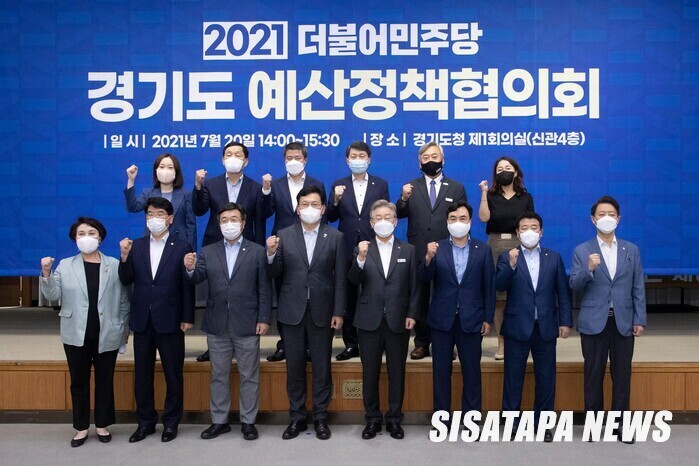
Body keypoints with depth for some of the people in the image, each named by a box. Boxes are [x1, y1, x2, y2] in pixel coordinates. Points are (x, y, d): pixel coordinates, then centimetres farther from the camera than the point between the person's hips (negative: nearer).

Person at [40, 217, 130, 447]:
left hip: (106, 335, -1)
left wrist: (126, 328, 6)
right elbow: (53, 295, -2)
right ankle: (81, 427, 20)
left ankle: (102, 424, 23)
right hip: (76, 335, 1)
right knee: (78, 381, 9)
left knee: (104, 381, 9)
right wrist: (46, 274, -17)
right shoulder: (65, 265, 3)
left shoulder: (115, 265, 0)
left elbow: (124, 300, 4)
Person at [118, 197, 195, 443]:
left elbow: (187, 285, -4)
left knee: (173, 374, 7)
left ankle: (171, 422, 20)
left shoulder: (182, 247, -3)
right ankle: (145, 422, 25)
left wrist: (187, 318, -7)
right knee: (142, 375, 12)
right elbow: (126, 281, 2)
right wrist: (124, 256, -14)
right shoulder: (135, 246, 7)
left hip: (169, 321, -3)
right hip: (142, 321, 3)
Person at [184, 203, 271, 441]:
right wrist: (191, 269, -27)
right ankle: (219, 421, 24)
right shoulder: (208, 252, 8)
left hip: (247, 325, -2)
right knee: (218, 376, 12)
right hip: (217, 325, 3)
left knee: (249, 376, 7)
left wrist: (264, 319, -9)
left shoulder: (257, 251, 0)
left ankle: (248, 421, 18)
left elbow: (264, 288, -3)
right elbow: (197, 279, -5)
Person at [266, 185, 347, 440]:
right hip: (292, 311, 1)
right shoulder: (283, 236, 2)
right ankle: (297, 417, 21)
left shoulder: (335, 237, 1)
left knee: (322, 367, 7)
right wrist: (271, 254, -19)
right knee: (294, 367, 9)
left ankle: (320, 417, 19)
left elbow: (340, 278, 0)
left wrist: (339, 312, -5)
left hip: (322, 311, -1)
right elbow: (275, 274, 0)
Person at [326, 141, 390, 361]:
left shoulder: (381, 184, 6)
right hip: (347, 249, 1)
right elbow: (331, 217, 3)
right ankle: (351, 344, 15)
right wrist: (336, 200, -15)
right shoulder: (339, 185, 8)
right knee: (349, 299, 6)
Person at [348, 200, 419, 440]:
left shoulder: (408, 250, 6)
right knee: (370, 372, 7)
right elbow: (354, 281, -8)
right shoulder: (362, 249, 5)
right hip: (370, 320, 0)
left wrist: (412, 314, -4)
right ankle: (372, 419, 18)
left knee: (397, 372, 7)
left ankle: (394, 419, 18)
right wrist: (360, 258, -24)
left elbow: (414, 287, 4)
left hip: (398, 321, 0)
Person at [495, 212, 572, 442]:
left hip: (546, 327, 2)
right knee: (513, 378, 5)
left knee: (546, 378, 8)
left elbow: (562, 292, 7)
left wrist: (565, 321, 1)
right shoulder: (507, 257, 1)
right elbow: (499, 286, -13)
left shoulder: (554, 258, 7)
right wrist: (511, 265, -28)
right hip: (517, 327, -2)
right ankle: (511, 423, 16)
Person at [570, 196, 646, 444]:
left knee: (622, 375, 6)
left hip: (623, 322, 2)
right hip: (594, 322, -2)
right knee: (593, 375, 6)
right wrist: (589, 269, -23)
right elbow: (574, 286, -5)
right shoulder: (581, 251, 2)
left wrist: (639, 319, 0)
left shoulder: (631, 250, 8)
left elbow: (638, 288, 6)